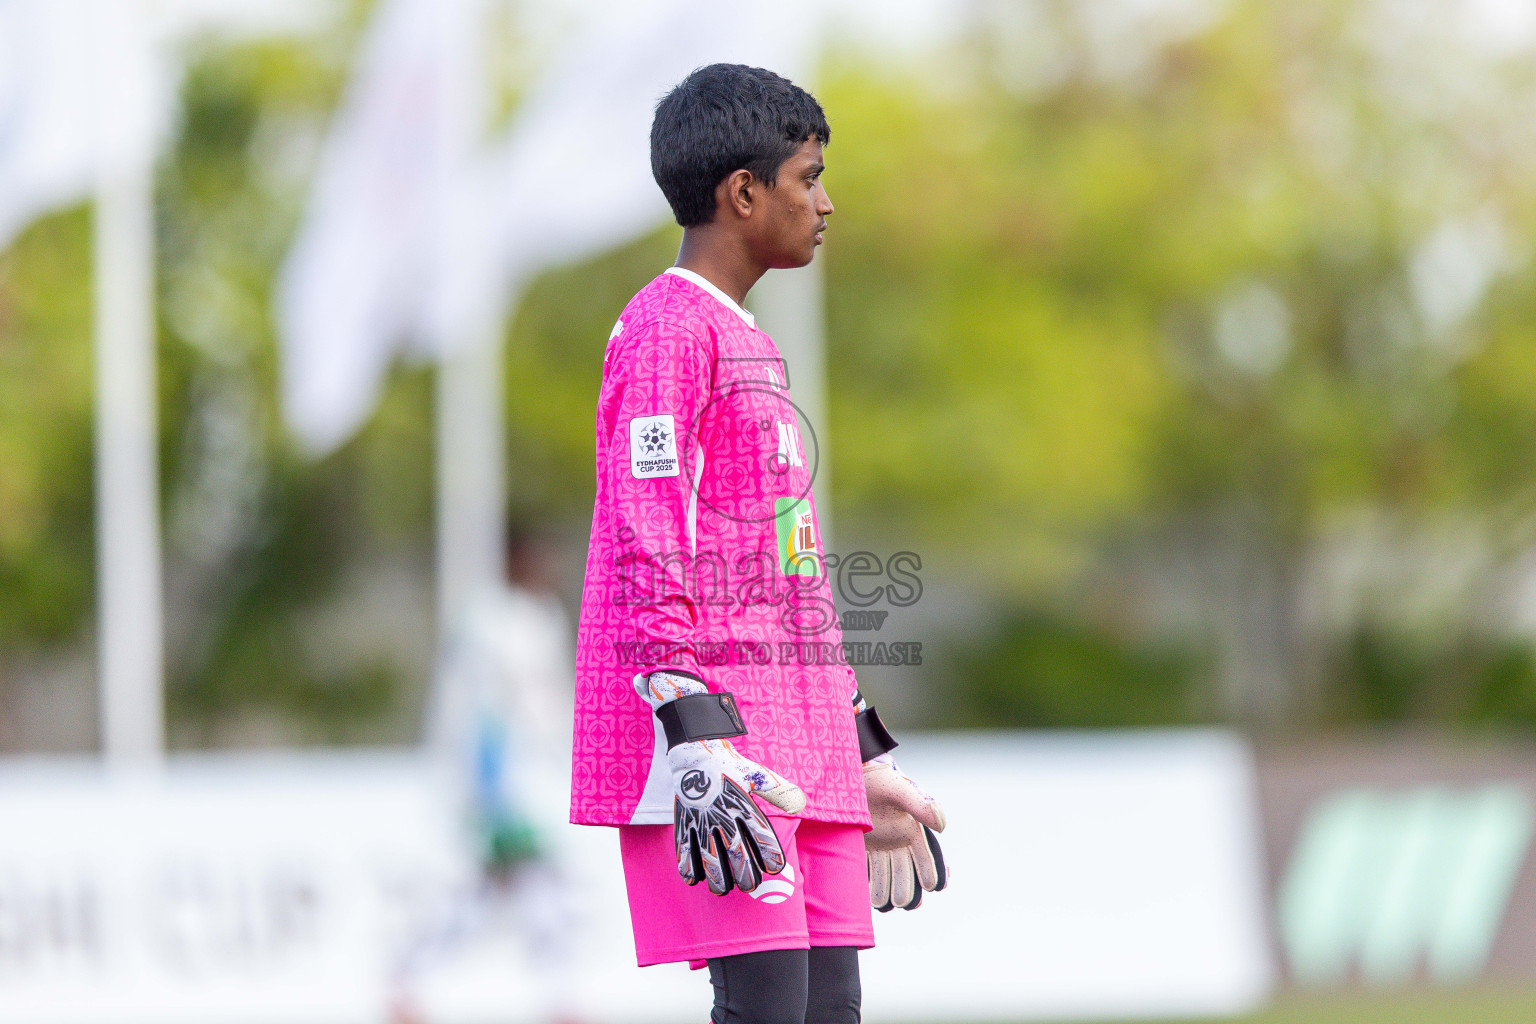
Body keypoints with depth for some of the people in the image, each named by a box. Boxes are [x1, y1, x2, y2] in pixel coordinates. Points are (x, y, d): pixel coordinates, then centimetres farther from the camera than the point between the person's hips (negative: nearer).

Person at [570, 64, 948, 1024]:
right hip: (718, 727, -9)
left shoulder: (752, 346, 25)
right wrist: (696, 736, -23)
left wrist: (863, 756, 28)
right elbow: (648, 549, -15)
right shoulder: (666, 328, -6)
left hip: (801, 745, 9)